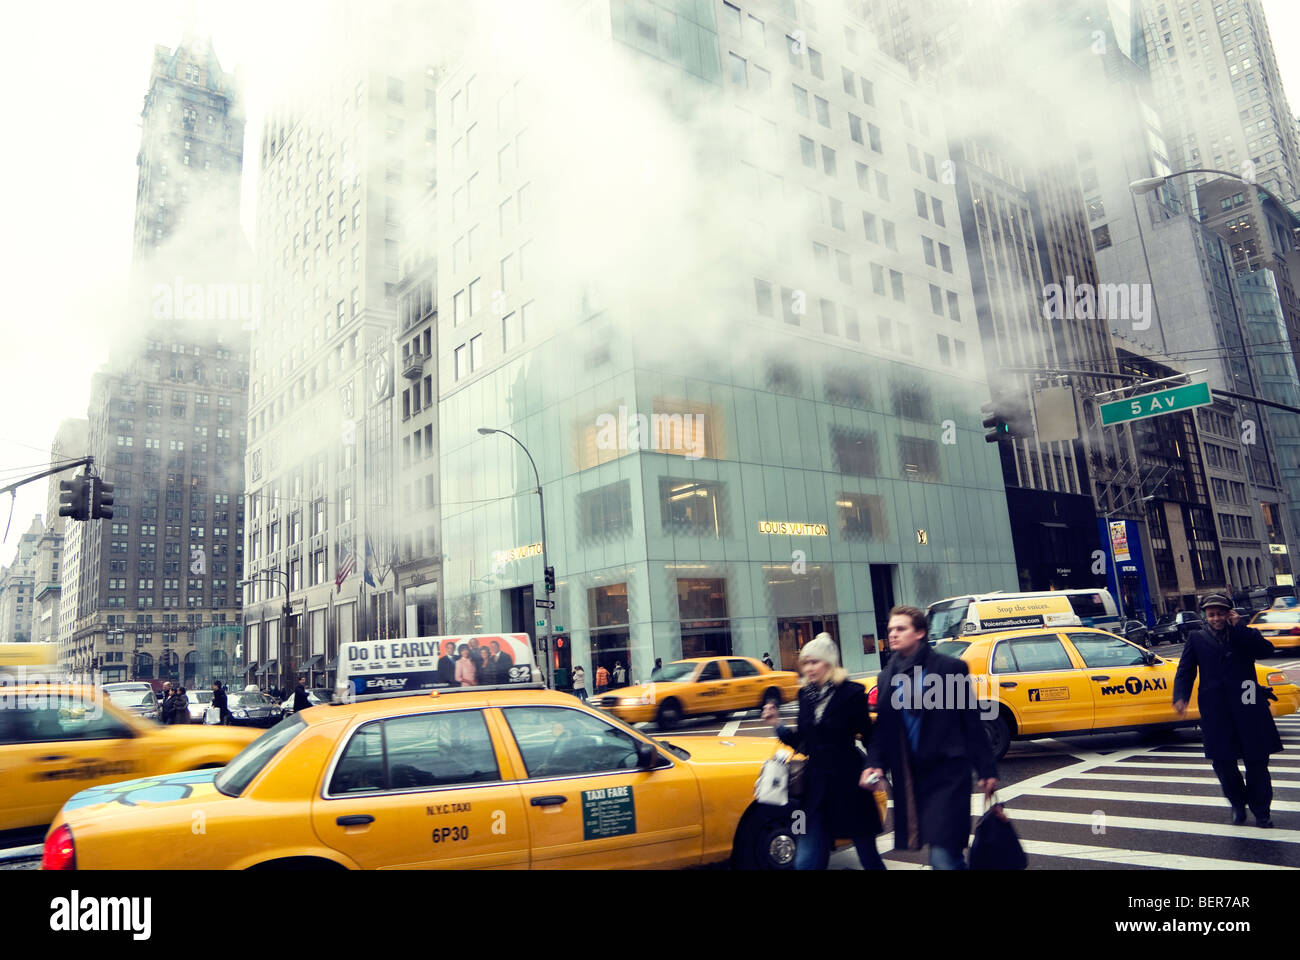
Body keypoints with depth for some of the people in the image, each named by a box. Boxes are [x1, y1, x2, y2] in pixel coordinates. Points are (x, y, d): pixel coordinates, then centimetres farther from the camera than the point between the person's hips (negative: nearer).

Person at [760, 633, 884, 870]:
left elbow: (869, 736, -7)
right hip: (816, 786, 5)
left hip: (849, 784, -4)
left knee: (868, 855, 10)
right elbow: (803, 743, 9)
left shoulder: (851, 692, -10)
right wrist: (778, 725, -4)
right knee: (806, 862, 2)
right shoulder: (806, 695, 5)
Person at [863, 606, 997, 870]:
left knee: (943, 855, -11)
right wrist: (874, 763, -4)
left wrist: (986, 770, -4)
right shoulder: (887, 677, 9)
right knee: (946, 855, 15)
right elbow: (882, 729, 10)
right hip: (910, 778, 5)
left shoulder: (951, 668, -5)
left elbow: (972, 723, -4)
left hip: (947, 772, -5)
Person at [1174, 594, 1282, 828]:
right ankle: (1238, 804, 26)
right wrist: (1181, 697, -9)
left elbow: (1266, 649, -11)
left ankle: (1261, 810, 22)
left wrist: (1237, 626, -10)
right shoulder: (1196, 638, 10)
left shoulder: (1246, 635, 10)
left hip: (1248, 707, 0)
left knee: (1257, 760, 5)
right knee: (1222, 761, 4)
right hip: (1216, 711, 1)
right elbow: (1185, 671, 6)